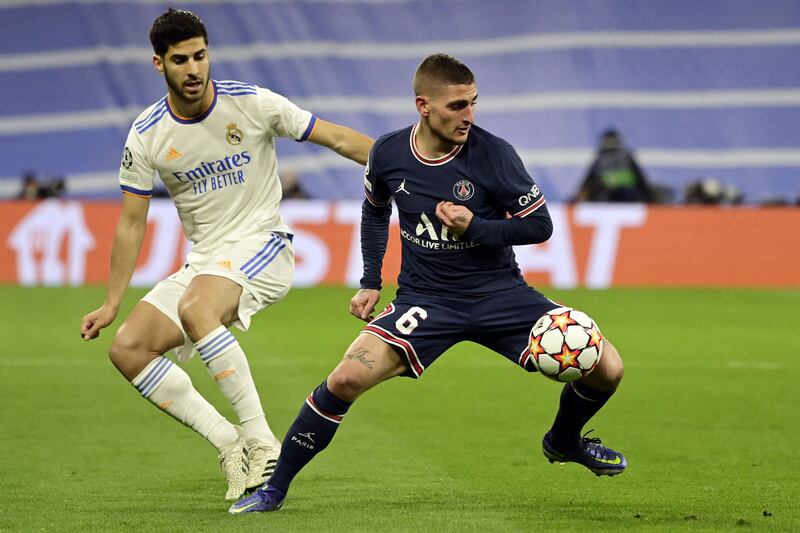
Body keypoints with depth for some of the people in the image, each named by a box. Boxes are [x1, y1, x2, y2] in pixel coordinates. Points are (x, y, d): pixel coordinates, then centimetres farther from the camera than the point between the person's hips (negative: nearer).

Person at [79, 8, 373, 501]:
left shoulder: (252, 104, -10)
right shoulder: (147, 136, -2)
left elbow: (339, 139, -3)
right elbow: (132, 224, 6)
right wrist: (112, 303, 3)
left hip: (261, 245, -5)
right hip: (204, 259, 5)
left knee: (194, 308, -35)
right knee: (128, 348, -11)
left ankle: (260, 439, -32)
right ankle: (230, 444, -10)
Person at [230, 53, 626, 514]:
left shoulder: (494, 154, -15)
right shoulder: (389, 155, -6)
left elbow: (540, 225, -7)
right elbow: (375, 211, 16)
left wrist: (475, 226, -20)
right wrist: (371, 282, 12)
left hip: (499, 293, 0)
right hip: (425, 300, 0)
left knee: (606, 368, -11)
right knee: (347, 379, -22)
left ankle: (563, 441, 24)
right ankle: (275, 489, -2)